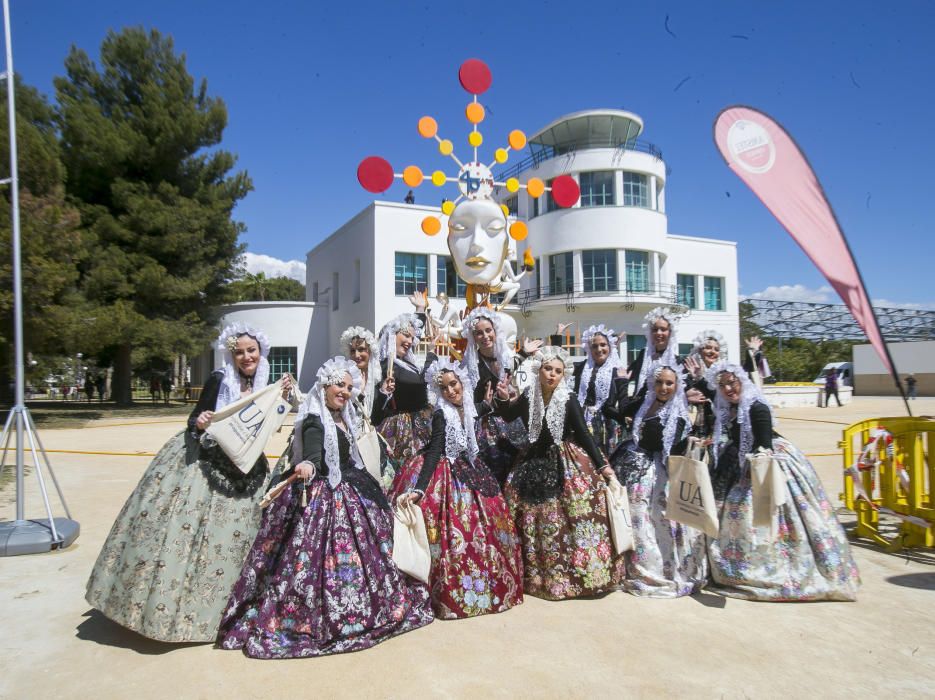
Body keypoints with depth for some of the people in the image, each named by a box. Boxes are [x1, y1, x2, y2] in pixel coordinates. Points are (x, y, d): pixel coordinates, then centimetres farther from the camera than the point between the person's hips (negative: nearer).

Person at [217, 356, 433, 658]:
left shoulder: (343, 418, 9)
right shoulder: (314, 421, -17)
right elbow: (313, 451, -38)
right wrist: (309, 465, -57)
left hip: (347, 494, 9)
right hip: (323, 498, -9)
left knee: (362, 554, 17)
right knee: (319, 557, -10)